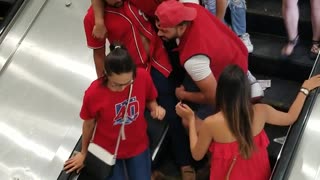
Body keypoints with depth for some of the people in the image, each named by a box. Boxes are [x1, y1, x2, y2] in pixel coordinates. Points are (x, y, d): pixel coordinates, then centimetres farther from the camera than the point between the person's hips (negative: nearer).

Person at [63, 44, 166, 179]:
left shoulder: (143, 76, -25)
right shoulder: (93, 93, -29)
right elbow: (89, 125, -9)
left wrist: (155, 108, -26)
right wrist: (83, 153, 6)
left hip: (138, 145, 2)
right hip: (107, 149, -2)